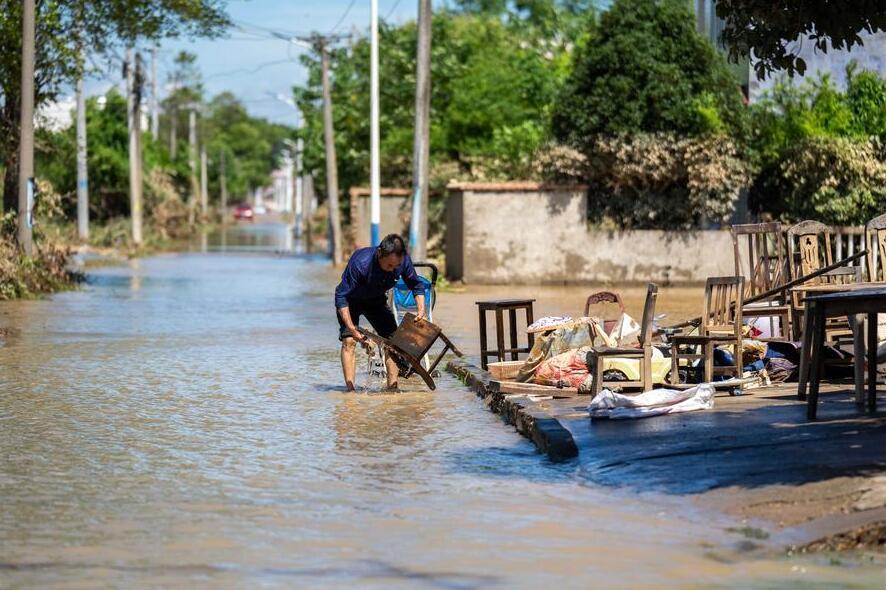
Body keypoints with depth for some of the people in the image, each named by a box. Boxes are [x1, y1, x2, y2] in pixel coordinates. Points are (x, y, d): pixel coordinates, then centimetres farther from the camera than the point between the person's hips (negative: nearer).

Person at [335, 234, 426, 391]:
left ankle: (392, 387, 0)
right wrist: (351, 328, -42)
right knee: (349, 340, -19)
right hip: (351, 301, -4)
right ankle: (350, 390, -20)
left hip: (376, 301, 4)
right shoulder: (360, 263, -40)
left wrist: (421, 310, -23)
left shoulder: (403, 261, -27)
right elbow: (341, 296, -35)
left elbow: (416, 285, -7)